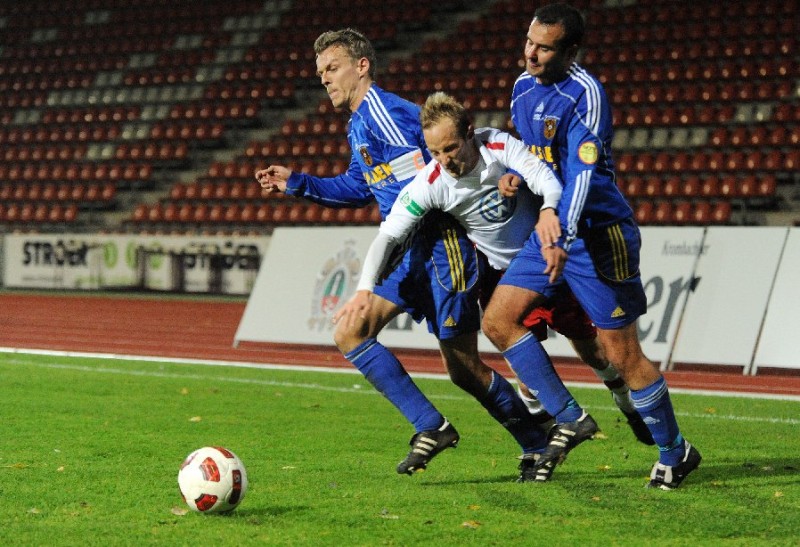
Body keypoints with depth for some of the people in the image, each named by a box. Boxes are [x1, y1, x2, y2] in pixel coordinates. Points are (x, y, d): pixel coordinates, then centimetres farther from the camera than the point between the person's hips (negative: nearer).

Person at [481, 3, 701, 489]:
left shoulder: (585, 94, -18)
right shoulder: (523, 87, 8)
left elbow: (584, 171, -27)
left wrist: (562, 241, -38)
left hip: (598, 234, -8)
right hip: (548, 231, 8)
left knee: (622, 354, -5)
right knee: (498, 320, -2)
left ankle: (676, 453, 11)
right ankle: (569, 420, 6)